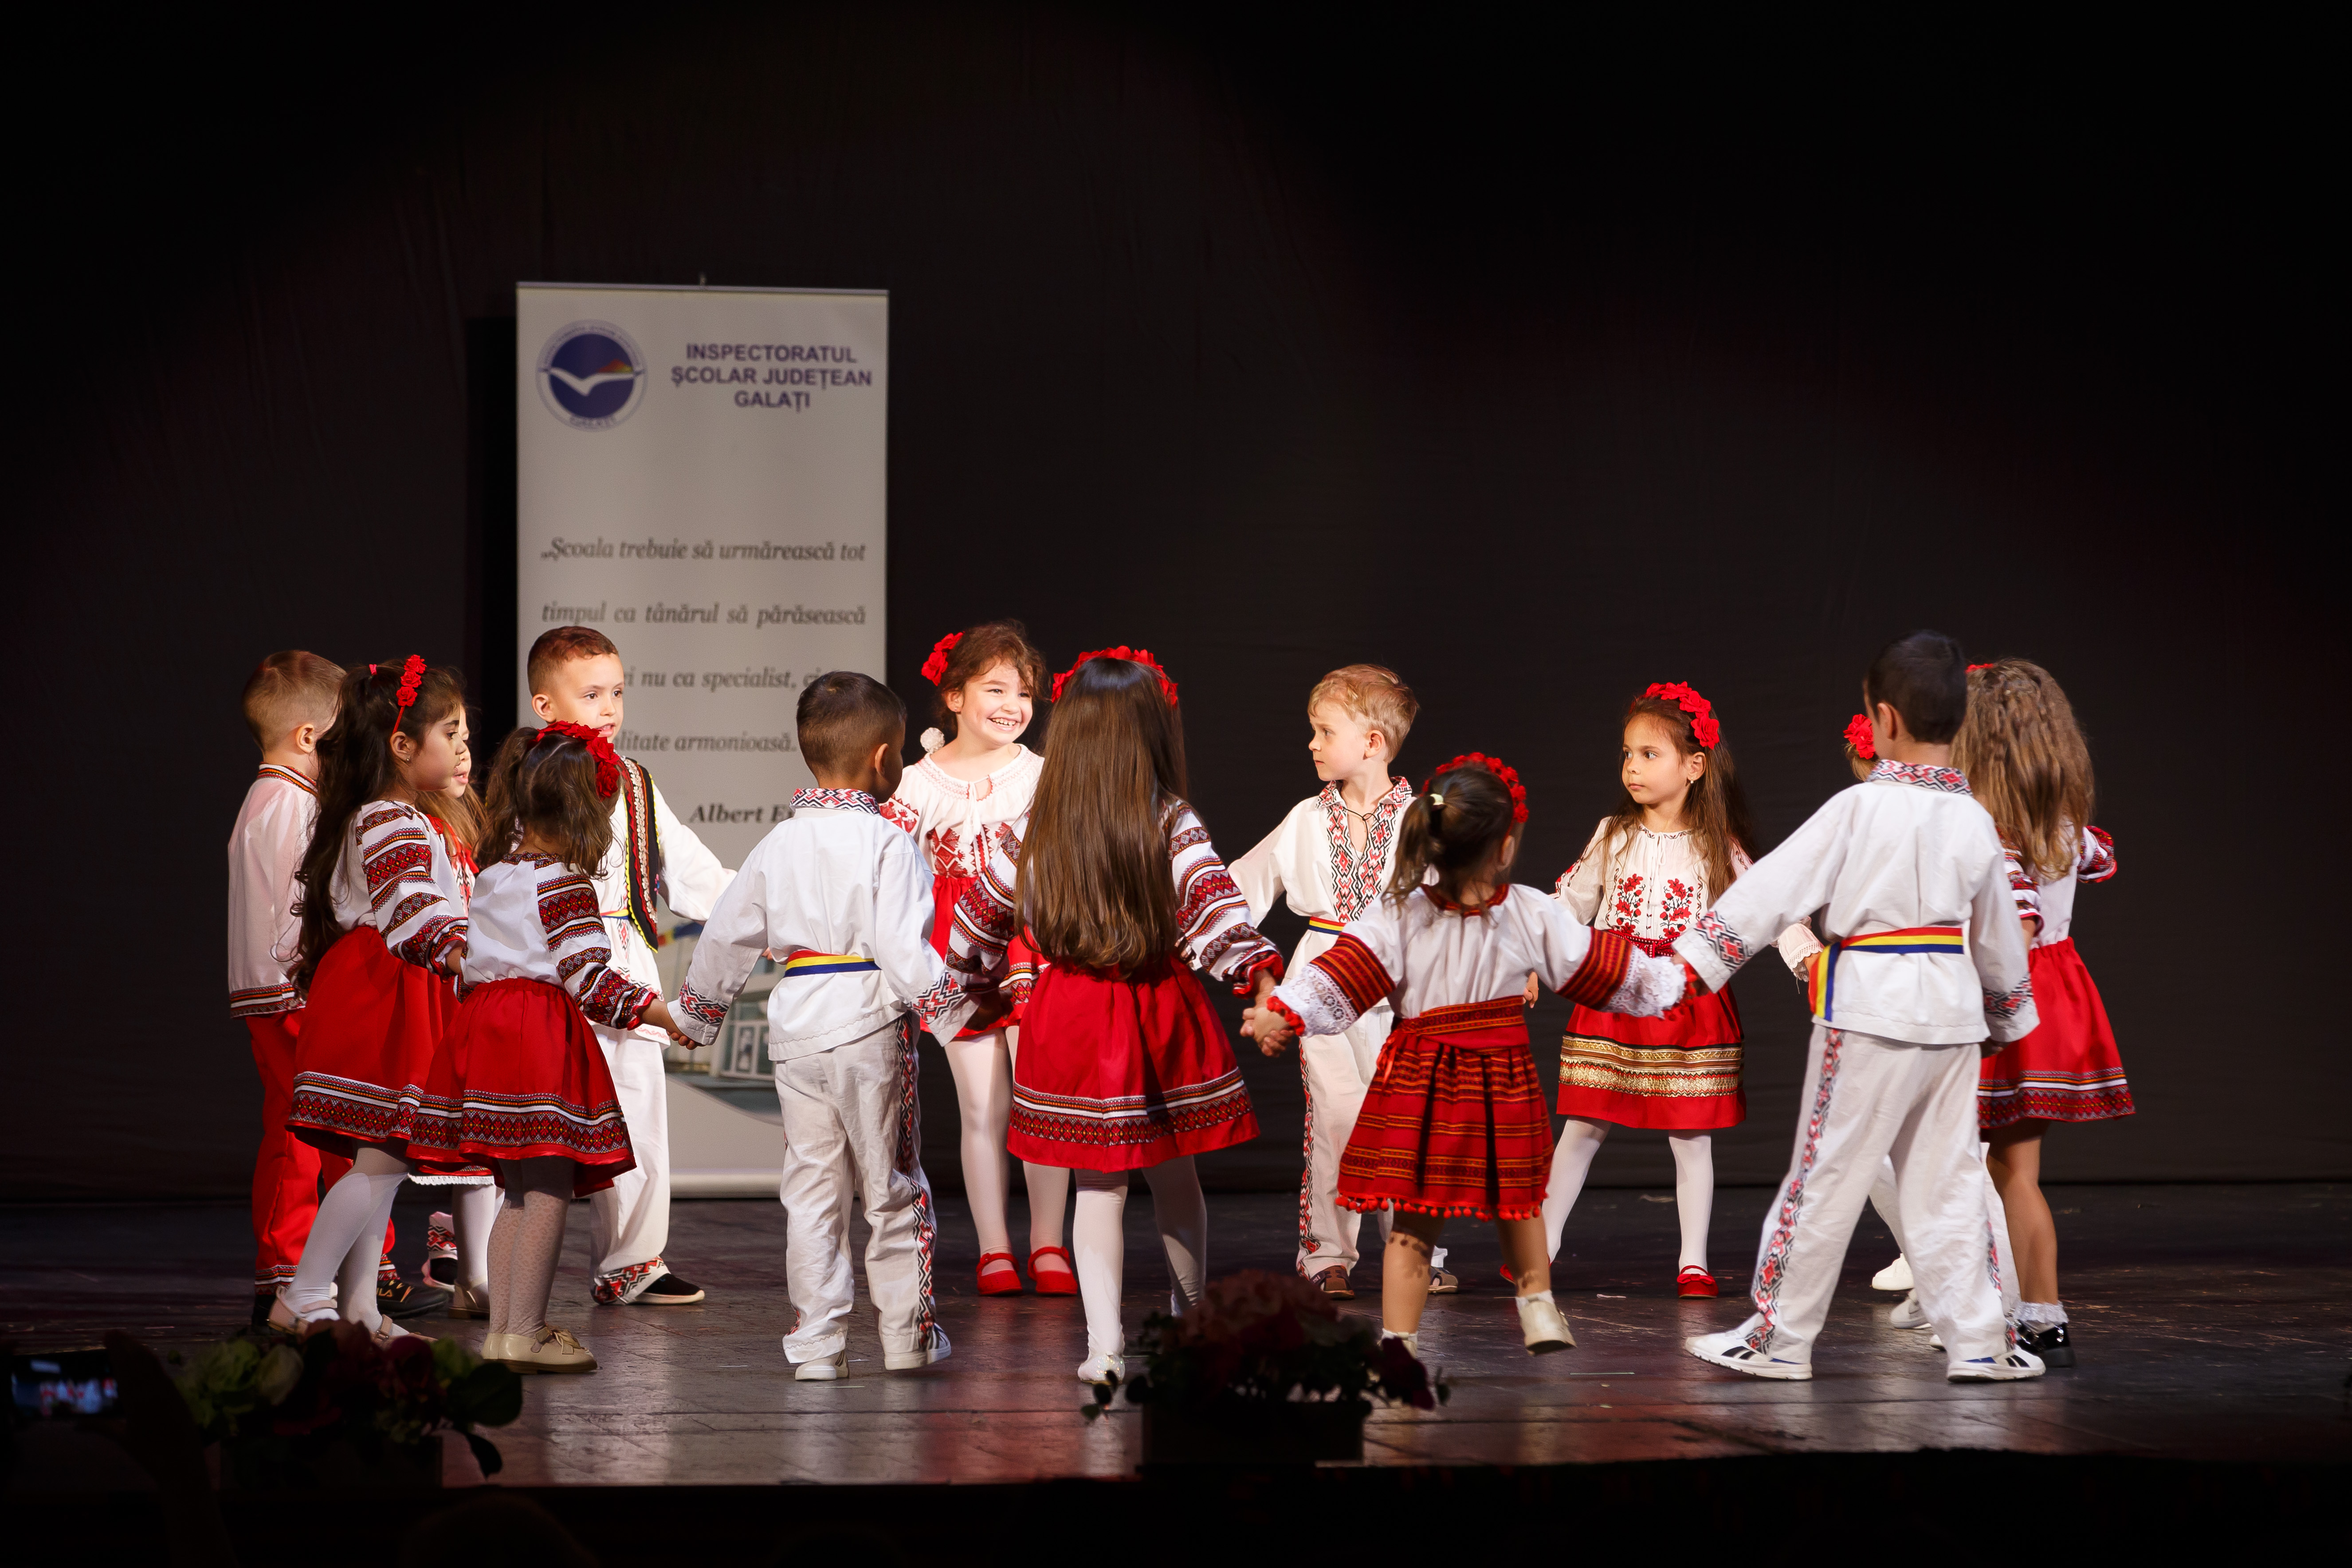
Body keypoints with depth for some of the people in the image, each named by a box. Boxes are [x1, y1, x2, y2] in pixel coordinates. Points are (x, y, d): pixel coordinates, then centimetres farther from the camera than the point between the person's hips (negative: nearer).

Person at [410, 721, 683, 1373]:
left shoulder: (491, 879, 15)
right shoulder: (562, 882, -10)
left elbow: (469, 964, 20)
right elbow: (587, 975, -16)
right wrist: (665, 1016, -11)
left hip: (484, 1021, 9)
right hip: (543, 1039, -9)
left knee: (518, 1191, 14)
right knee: (548, 1191, -6)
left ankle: (502, 1329, 15)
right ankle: (525, 1333, -8)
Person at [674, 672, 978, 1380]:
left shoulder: (779, 844, 6)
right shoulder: (886, 844, -12)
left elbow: (726, 935, 13)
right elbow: (905, 949, -20)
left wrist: (697, 1009, 26)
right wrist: (953, 1009, -11)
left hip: (796, 1027, 4)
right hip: (870, 1028, -4)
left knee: (811, 1188, 10)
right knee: (891, 1187, 8)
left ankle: (817, 1346, 8)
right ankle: (907, 1336, 16)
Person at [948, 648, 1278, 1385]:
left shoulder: (1026, 839, -1)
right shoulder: (1174, 828, -8)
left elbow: (978, 926, 10)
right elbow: (1215, 909, -21)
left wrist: (972, 980, 27)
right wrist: (1258, 976, -22)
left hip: (1069, 1023, 0)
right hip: (1162, 1017, 0)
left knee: (1099, 1187, 5)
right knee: (1174, 1176, 17)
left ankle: (1104, 1341, -6)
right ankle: (1191, 1316, 34)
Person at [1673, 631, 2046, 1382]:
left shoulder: (1859, 809, -11)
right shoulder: (1974, 821, 6)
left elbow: (1775, 889, -12)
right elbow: (1998, 937, 18)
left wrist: (1692, 959, -9)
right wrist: (2012, 1011, 33)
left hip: (1870, 1008, -5)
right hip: (1953, 1009, 5)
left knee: (1827, 1175, 2)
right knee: (1946, 1182, 12)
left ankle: (1780, 1338, 10)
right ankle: (1977, 1340, 10)